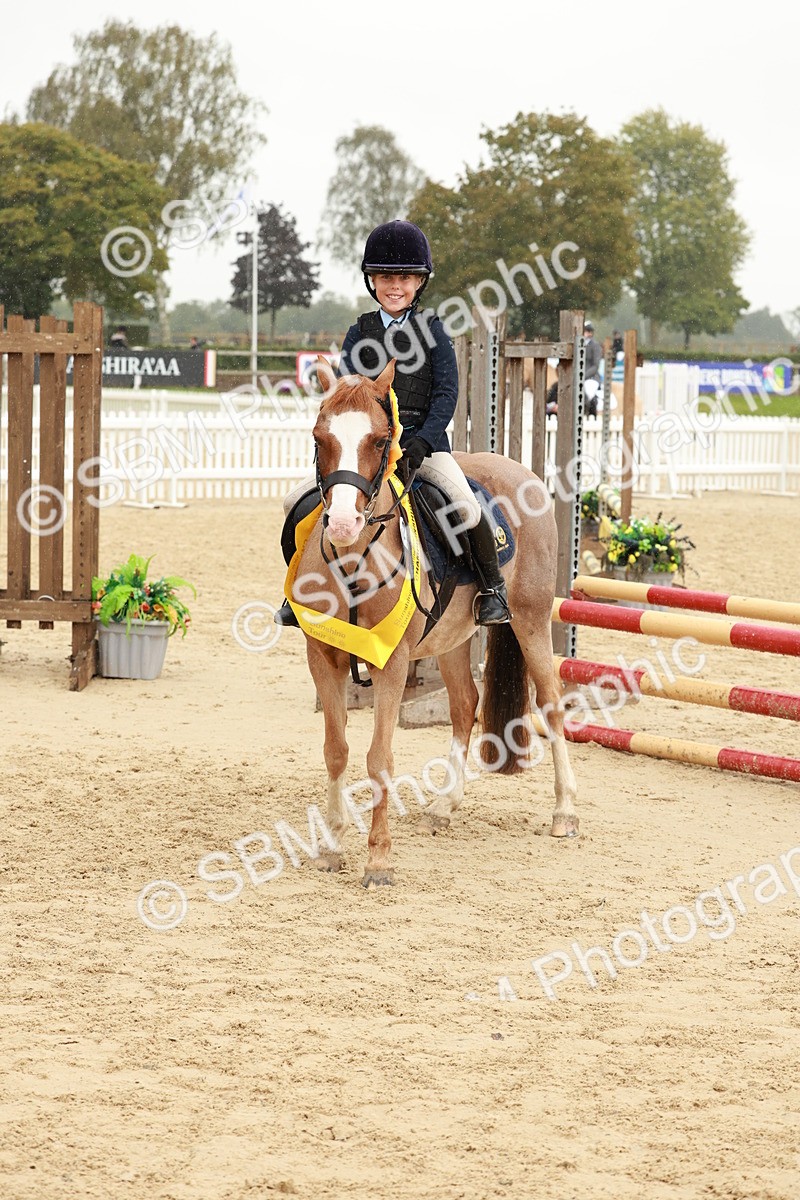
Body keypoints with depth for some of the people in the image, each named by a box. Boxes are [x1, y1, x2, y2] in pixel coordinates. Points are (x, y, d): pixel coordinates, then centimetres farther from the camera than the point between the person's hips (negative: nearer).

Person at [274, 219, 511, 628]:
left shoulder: (432, 331, 2)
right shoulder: (360, 332, 8)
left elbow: (446, 392, -4)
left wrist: (423, 441, -17)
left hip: (423, 440, -3)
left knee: (466, 506, -25)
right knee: (296, 502, -9)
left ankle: (493, 587, -2)